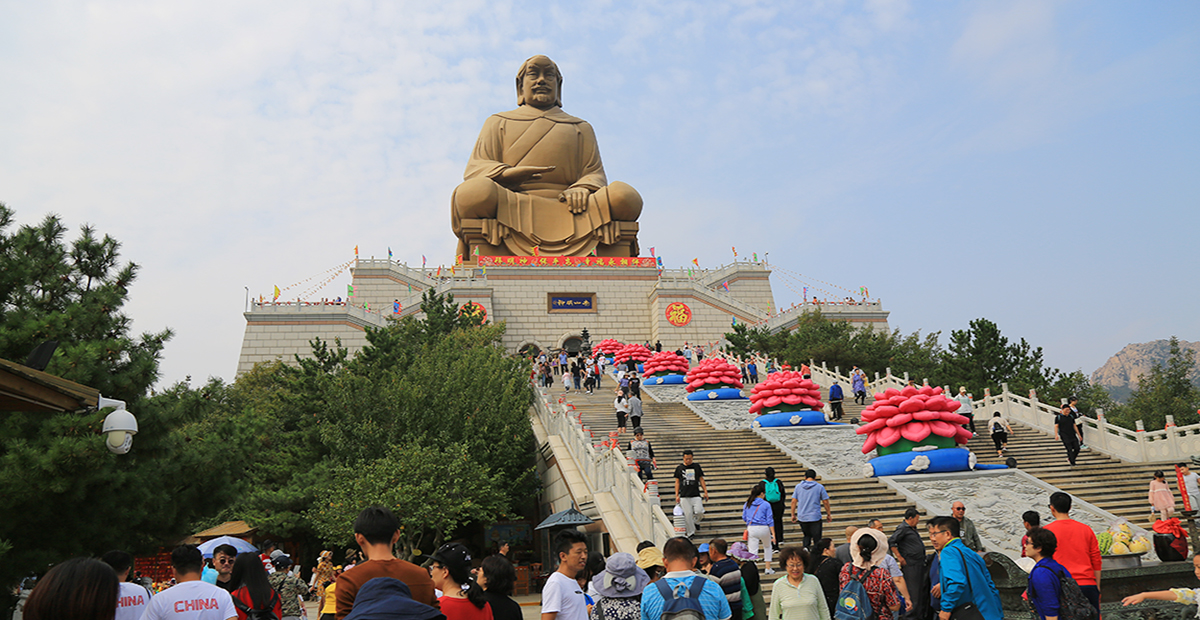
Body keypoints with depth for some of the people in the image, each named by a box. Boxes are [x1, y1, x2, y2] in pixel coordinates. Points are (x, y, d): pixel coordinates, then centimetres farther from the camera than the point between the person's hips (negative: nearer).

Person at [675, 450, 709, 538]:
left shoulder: (696, 466, 9)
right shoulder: (679, 468, 6)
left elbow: (701, 479, 13)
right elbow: (677, 482, 10)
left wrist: (705, 492, 7)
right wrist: (677, 495, 4)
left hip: (696, 495, 0)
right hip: (684, 496, 0)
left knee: (699, 512, -14)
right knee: (688, 514, -4)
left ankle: (695, 522, 19)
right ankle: (691, 532, 11)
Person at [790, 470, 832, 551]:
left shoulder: (798, 486, 4)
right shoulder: (820, 487, -2)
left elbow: (794, 501, 2)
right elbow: (825, 502, 1)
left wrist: (793, 515, 10)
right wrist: (829, 514, 12)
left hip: (802, 517, 3)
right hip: (815, 517, -3)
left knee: (807, 535, 19)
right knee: (817, 538, 6)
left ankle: (805, 547, -3)